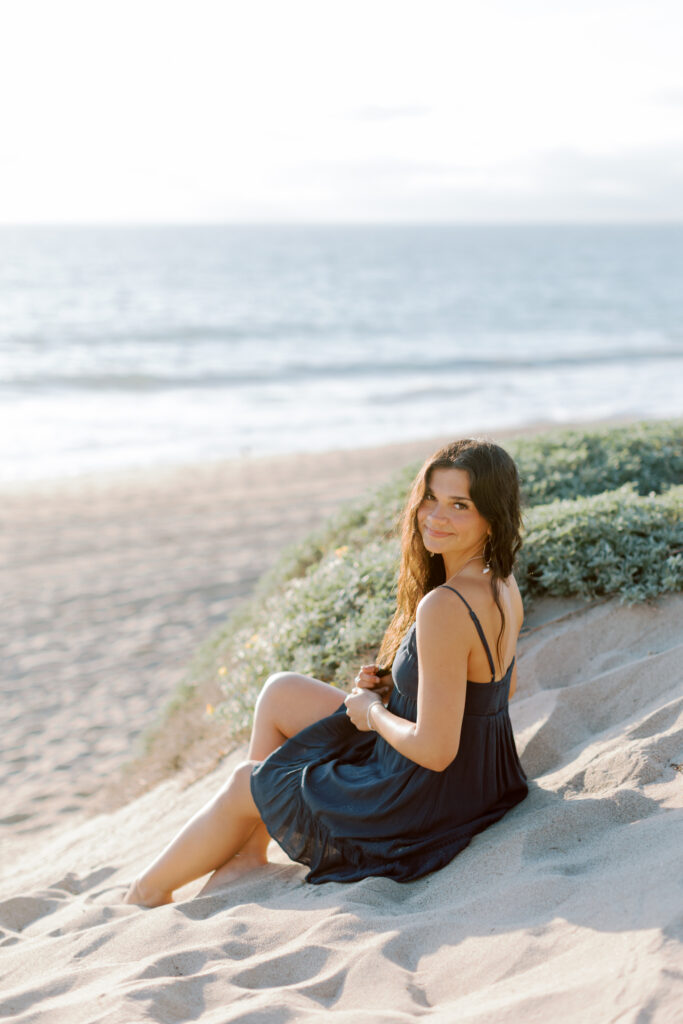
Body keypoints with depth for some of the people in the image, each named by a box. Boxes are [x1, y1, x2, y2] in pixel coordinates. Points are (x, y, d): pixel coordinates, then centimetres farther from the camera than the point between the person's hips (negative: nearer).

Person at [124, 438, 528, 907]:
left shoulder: (444, 607, -32)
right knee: (281, 692, 18)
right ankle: (249, 851, 27)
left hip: (425, 805, -9)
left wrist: (374, 712, -11)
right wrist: (395, 688, 4)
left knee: (244, 784, 15)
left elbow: (435, 750, -31)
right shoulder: (503, 587, -2)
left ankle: (149, 891, 41)